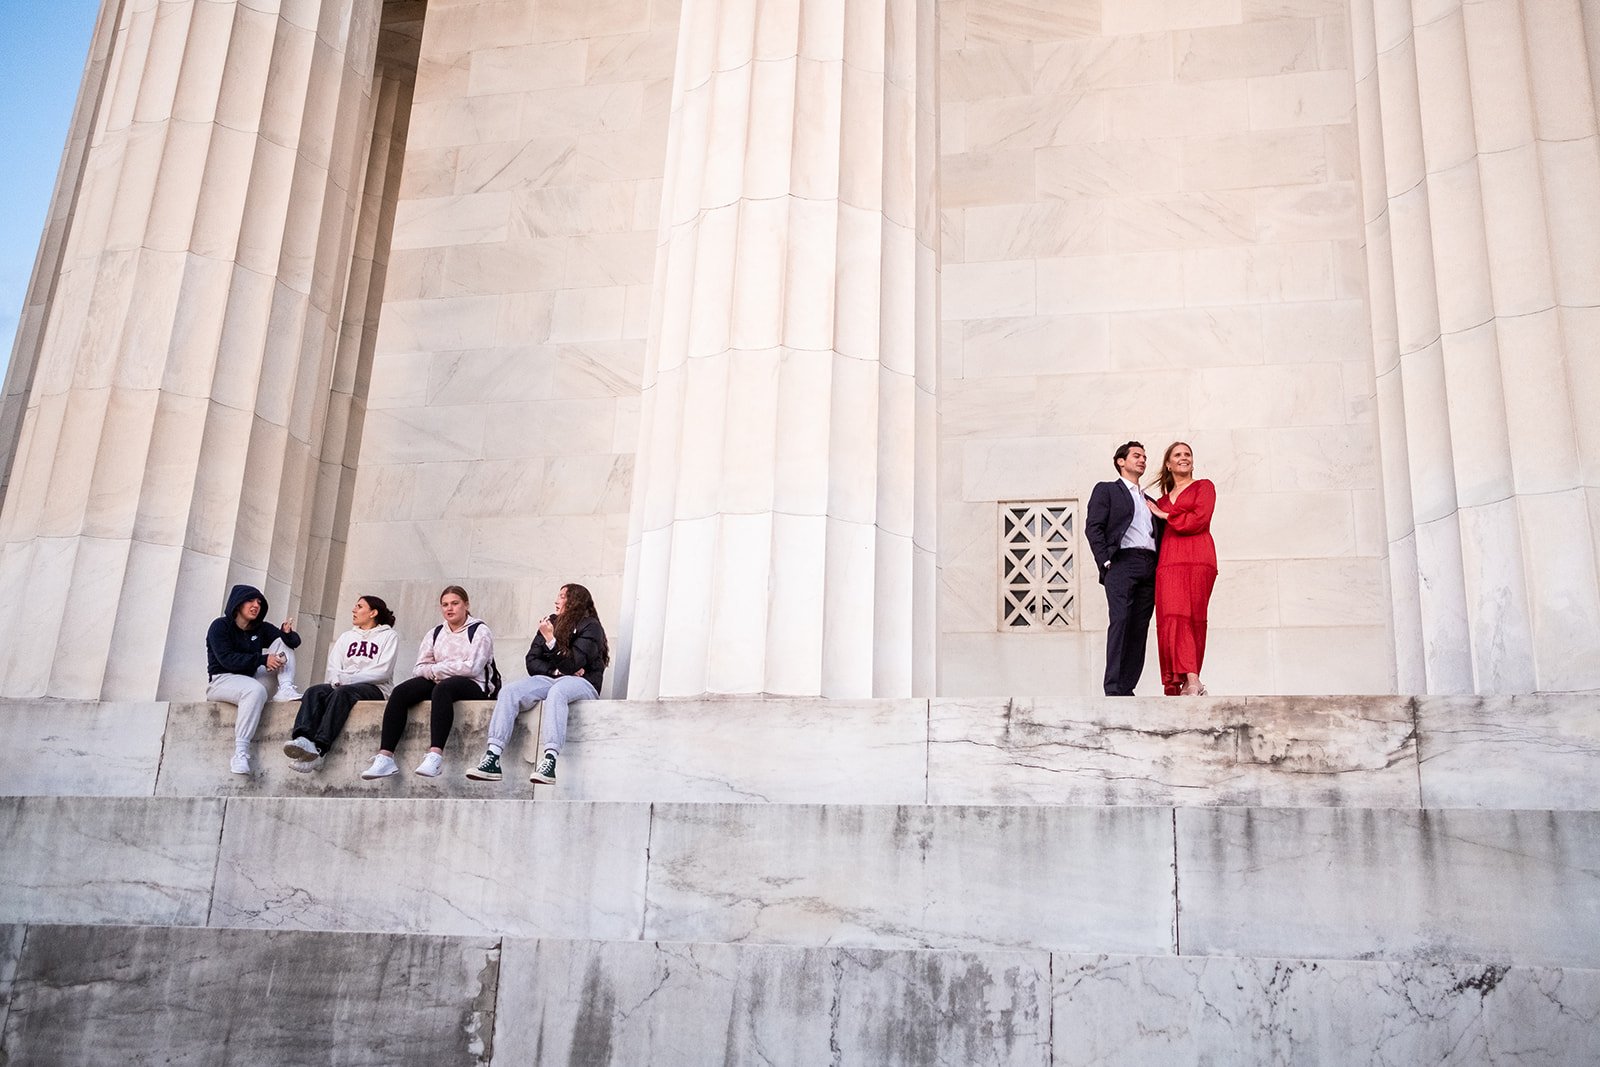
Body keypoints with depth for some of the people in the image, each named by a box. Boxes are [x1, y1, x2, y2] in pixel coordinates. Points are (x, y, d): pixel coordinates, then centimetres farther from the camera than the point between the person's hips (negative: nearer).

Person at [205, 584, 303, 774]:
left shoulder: (260, 628, 10)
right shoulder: (220, 626, -6)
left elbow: (294, 642, 7)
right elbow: (227, 659, -18)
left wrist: (287, 633, -18)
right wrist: (263, 660, -25)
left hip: (251, 679, 6)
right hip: (222, 680, -6)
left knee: (282, 642, -2)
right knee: (255, 690, -40)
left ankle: (285, 689, -23)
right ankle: (240, 752, -44)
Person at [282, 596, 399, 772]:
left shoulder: (388, 635, 9)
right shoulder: (346, 637, 27)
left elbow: (383, 672, -5)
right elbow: (333, 667, 15)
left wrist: (347, 678, -12)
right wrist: (337, 680, -10)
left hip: (375, 688, -5)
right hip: (342, 685, 5)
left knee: (342, 692, -36)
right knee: (315, 691, -26)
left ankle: (319, 749, -51)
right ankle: (303, 740, -51)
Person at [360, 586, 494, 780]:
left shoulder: (479, 631, 2)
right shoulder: (434, 633, 19)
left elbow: (471, 667, -12)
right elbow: (421, 668, 10)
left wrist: (436, 669, -6)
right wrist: (439, 671, -10)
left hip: (472, 686, -6)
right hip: (438, 683, 6)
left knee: (442, 689, -39)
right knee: (400, 692, -22)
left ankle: (435, 756, -53)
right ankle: (385, 757, -31)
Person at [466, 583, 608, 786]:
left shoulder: (590, 627, 2)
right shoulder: (551, 622, 19)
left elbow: (572, 665, -11)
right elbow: (532, 662, 13)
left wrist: (551, 639, -13)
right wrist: (555, 671, -4)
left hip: (582, 684, -5)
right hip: (549, 679, 6)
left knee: (556, 692, -40)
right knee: (509, 692, -23)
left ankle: (550, 761, -55)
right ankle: (492, 758, -36)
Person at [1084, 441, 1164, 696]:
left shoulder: (1149, 501, 30)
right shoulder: (1106, 490, 13)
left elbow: (1158, 536, 25)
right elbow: (1093, 527, 0)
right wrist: (1106, 561, -10)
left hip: (1149, 567, 6)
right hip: (1122, 561, -6)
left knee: (1140, 628, -3)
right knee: (1120, 620, -19)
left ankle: (1127, 689, -5)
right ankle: (1113, 689, -23)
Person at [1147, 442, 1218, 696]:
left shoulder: (1203, 486, 12)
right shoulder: (1162, 500, 26)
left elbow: (1199, 520, -3)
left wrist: (1165, 516, 5)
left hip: (1196, 558, -4)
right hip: (1168, 561, 4)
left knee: (1191, 618, -12)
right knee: (1171, 618, -14)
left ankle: (1187, 683, -14)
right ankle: (1192, 682, -21)